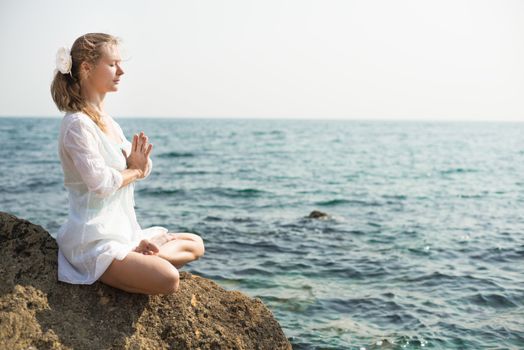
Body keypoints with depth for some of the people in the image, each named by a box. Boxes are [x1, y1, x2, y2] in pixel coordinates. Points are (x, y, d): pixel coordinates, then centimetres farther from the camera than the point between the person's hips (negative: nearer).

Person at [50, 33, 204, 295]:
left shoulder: (109, 124, 14)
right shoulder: (77, 124, -14)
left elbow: (140, 170, 16)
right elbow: (101, 183, -23)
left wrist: (139, 163, -8)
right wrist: (134, 170, -4)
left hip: (122, 232, 10)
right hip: (93, 241, -10)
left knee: (195, 245, 15)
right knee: (167, 279, -28)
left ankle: (138, 254, -1)